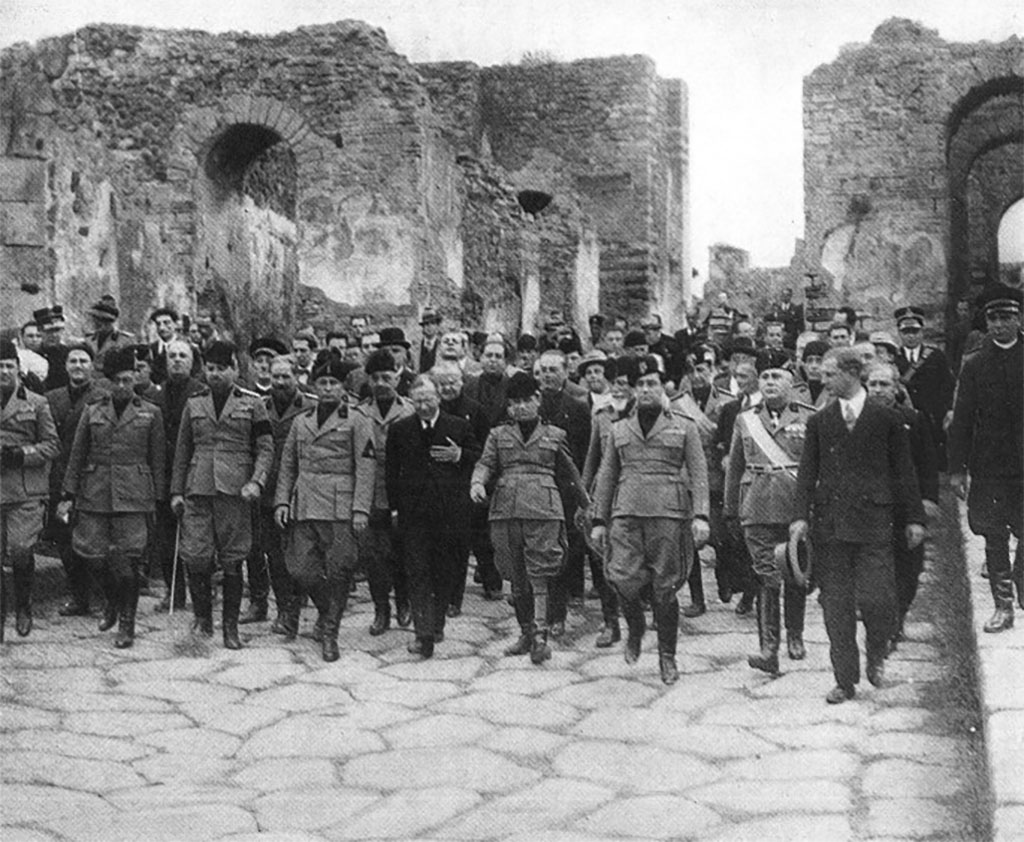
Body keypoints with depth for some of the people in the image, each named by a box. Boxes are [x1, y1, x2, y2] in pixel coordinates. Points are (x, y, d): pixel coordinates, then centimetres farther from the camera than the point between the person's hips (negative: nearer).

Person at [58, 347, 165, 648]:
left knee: (128, 560, -5)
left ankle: (127, 624, 7)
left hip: (133, 496, -2)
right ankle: (113, 602, 30)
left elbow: (157, 460, 6)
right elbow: (77, 455, 10)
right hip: (94, 495, 2)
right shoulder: (92, 410, 8)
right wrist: (68, 496, 7)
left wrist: (157, 500, 4)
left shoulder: (150, 413, 4)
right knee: (95, 555, 2)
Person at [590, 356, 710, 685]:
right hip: (626, 513, 2)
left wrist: (700, 516, -10)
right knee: (623, 579, -12)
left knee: (665, 588, 0)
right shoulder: (619, 429, 15)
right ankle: (635, 630, 18)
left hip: (669, 513, -2)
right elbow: (606, 477, 16)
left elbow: (698, 473, 2)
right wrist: (599, 519, 11)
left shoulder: (684, 426, 7)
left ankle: (667, 655, 16)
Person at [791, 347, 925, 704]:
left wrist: (914, 517, 5)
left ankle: (876, 657, 22)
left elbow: (904, 471, 7)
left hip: (873, 523, -2)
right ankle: (845, 680, 13)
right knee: (836, 606, 3)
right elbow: (807, 473, 7)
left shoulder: (887, 419, 4)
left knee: (876, 600, -8)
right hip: (829, 525, 2)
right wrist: (800, 516, -4)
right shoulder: (818, 422, 9)